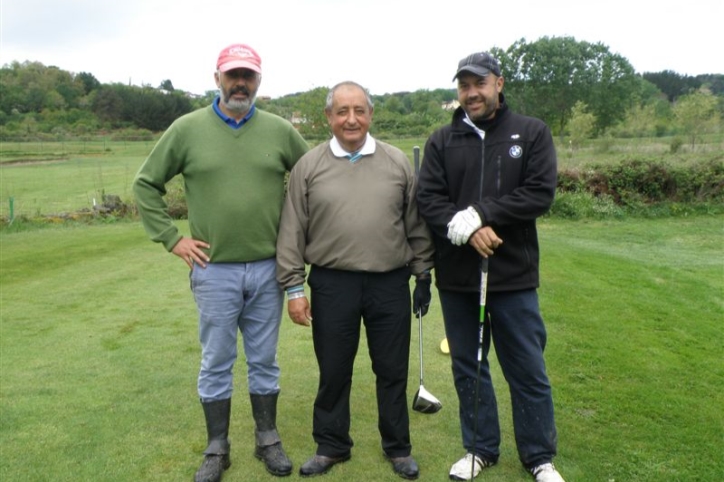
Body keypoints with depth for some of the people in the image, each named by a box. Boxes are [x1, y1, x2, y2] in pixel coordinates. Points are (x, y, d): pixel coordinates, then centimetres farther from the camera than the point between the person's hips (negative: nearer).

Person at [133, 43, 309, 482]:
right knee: (216, 364, 11)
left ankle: (268, 441, 30)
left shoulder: (280, 130, 1)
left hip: (268, 269, 1)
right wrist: (171, 238, -1)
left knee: (264, 361, 14)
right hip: (214, 270, -1)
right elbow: (146, 184, 5)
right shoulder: (188, 129, -1)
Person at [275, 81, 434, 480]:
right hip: (331, 285, 0)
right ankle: (331, 446, 32)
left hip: (390, 284, 1)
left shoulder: (398, 163, 4)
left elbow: (416, 225, 8)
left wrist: (423, 275, 7)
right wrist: (294, 287, -4)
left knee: (393, 371, 12)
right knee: (333, 371, 12)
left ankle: (397, 447, 31)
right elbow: (292, 232, 0)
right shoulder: (309, 166, 1)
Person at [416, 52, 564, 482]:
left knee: (528, 371, 8)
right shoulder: (442, 141, 6)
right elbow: (428, 200, -4)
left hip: (514, 274, -2)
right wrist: (467, 230, -20)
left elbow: (541, 194, -9)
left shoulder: (532, 133, 1)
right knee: (468, 367, 13)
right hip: (457, 276, 2)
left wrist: (479, 213, -17)